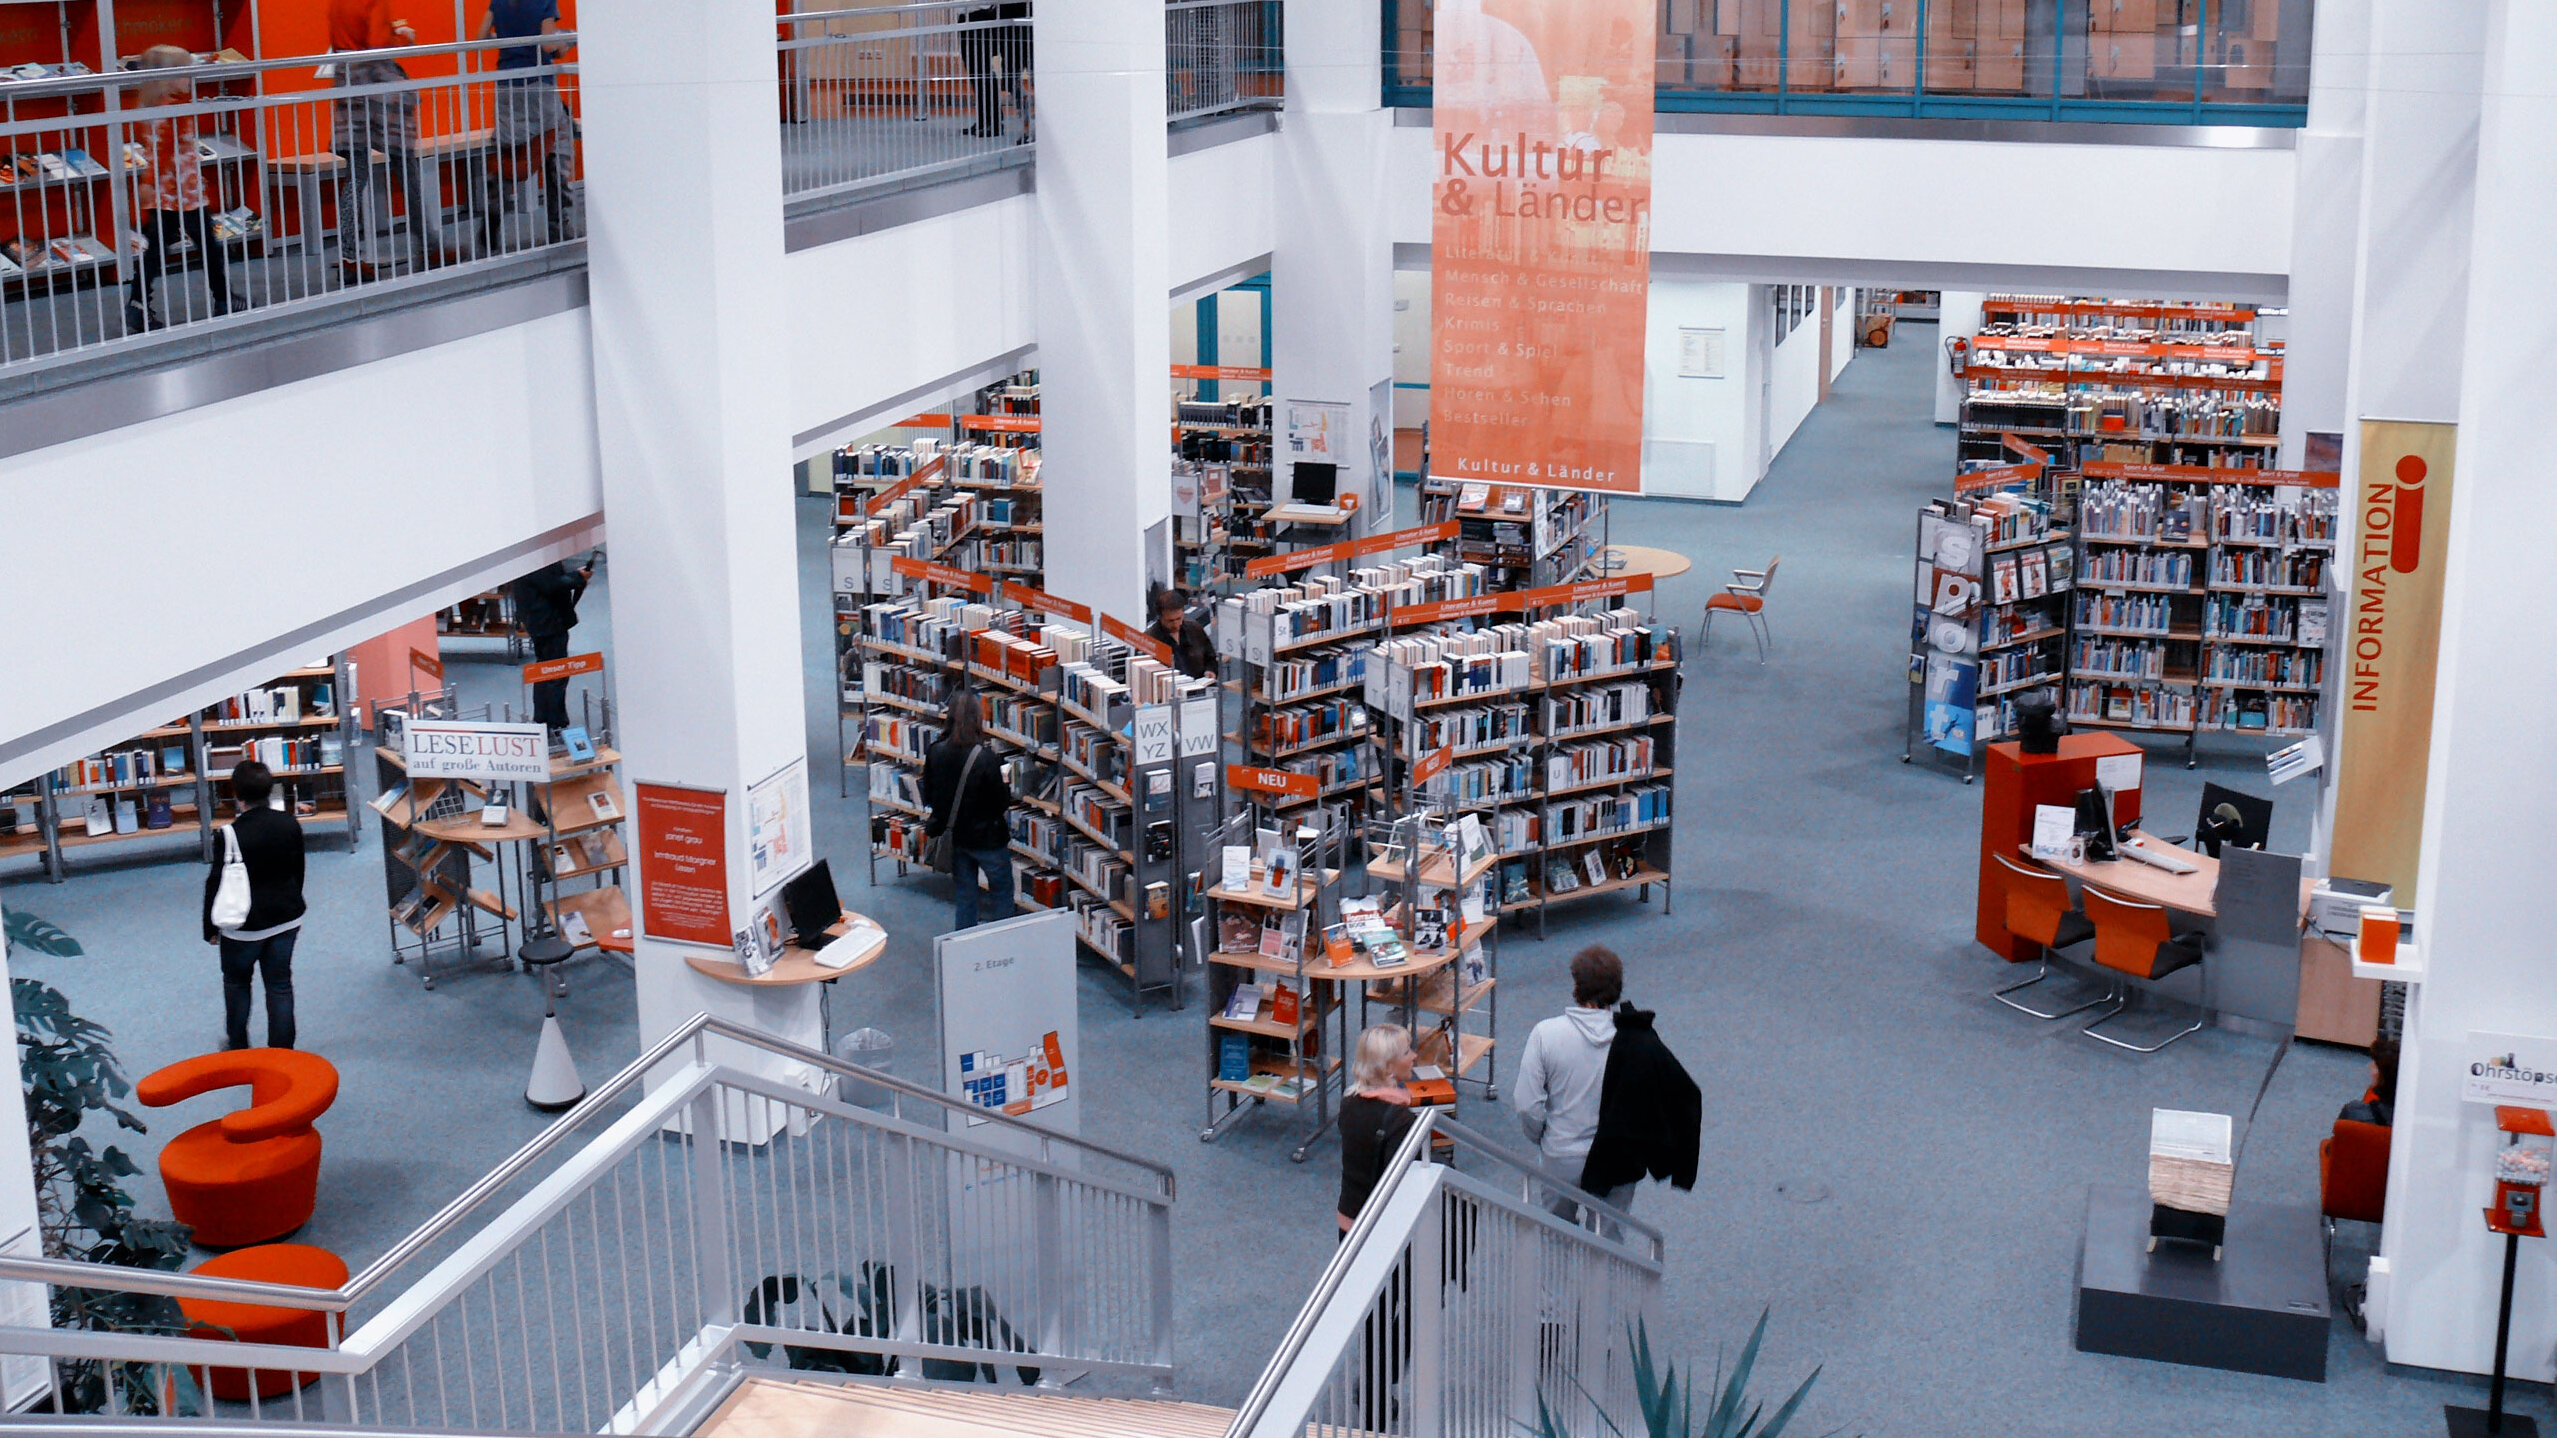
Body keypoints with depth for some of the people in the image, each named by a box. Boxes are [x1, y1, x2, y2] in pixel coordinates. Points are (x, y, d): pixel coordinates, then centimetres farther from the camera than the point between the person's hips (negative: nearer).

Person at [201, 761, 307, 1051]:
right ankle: (282, 1050, 14)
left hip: (245, 926, -3)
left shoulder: (231, 836, -20)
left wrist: (210, 928, 0)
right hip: (285, 919, 3)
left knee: (236, 981, 19)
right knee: (280, 985, 11)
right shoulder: (290, 825, -6)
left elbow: (216, 884, -13)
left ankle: (237, 1045, 29)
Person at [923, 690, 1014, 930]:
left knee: (965, 897, 16)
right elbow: (1002, 803, -16)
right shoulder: (986, 758, -24)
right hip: (988, 840, -5)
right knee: (1003, 893, 13)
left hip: (956, 837, 5)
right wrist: (1006, 786, 2)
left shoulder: (935, 753, -8)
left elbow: (929, 799, 2)